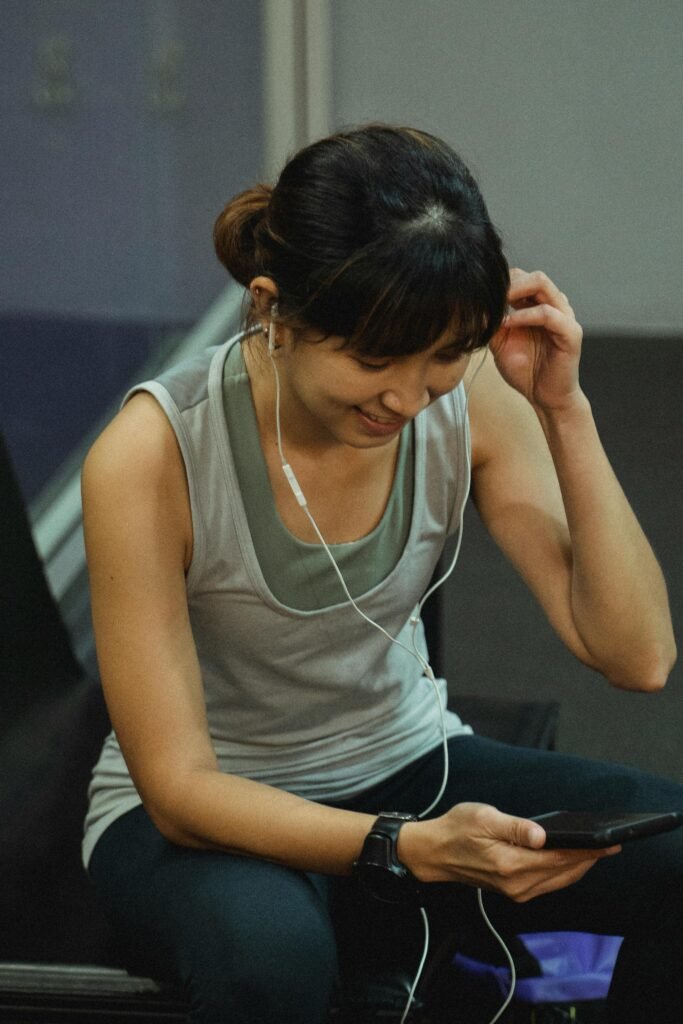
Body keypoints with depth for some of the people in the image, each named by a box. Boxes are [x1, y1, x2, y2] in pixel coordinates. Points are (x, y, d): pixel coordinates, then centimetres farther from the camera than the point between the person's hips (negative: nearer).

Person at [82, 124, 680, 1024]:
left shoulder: (470, 397, -14)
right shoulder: (152, 454, -26)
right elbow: (179, 789, -22)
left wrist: (565, 412, -25)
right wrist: (413, 847, -37)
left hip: (407, 765, 5)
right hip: (204, 815, -4)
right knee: (269, 947, -40)